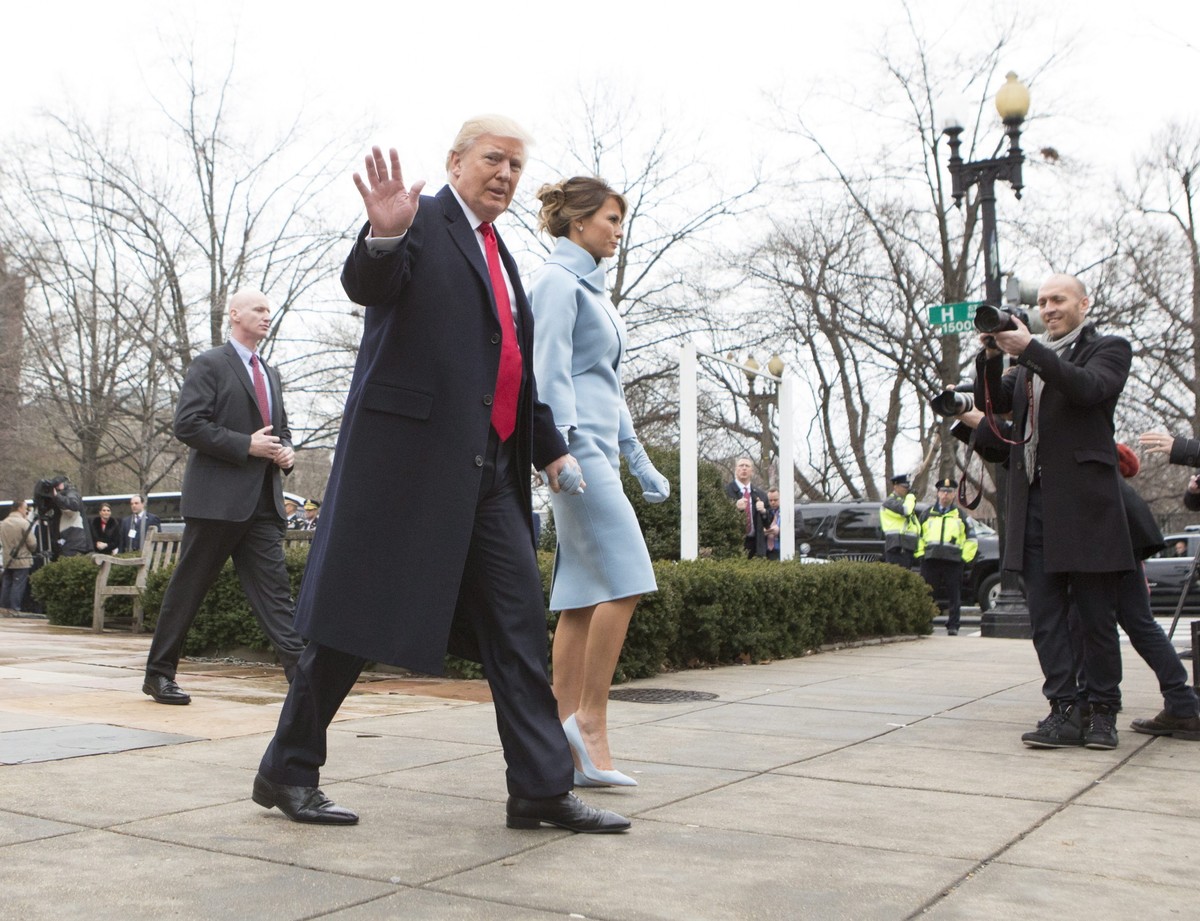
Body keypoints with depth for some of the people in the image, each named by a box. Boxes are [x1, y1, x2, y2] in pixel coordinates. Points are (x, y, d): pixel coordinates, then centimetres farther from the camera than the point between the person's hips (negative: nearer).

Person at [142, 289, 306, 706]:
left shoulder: (270, 374, 21)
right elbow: (188, 424, -12)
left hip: (262, 501, 6)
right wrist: (246, 446, -16)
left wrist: (286, 451, 7)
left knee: (274, 589, -1)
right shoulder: (209, 364, -2)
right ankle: (159, 673, 14)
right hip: (217, 497, -6)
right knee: (187, 588, 3)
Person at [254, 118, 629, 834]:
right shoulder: (421, 221, 0)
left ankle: (543, 788, 10)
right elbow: (366, 286, -20)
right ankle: (288, 772, 16)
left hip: (490, 470, 8)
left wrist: (551, 450, 21)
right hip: (409, 450, -8)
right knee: (357, 616, 0)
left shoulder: (501, 257, 23)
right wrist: (384, 236, -41)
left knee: (521, 620, 4)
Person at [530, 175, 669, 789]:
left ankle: (567, 732, 8)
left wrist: (639, 461, 24)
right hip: (577, 447, -9)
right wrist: (562, 449, -23)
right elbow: (552, 375, -13)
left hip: (598, 451, 9)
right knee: (625, 579, -14)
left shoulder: (592, 289, 24)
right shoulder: (558, 281, -3)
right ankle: (590, 717, -5)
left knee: (583, 593, 5)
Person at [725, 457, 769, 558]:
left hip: (755, 544, 4)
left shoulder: (760, 494, 14)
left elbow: (769, 522, 16)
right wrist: (735, 508, -20)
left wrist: (763, 511, -4)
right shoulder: (725, 491, 0)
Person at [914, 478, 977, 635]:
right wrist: (920, 554, 6)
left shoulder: (960, 515, 11)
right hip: (930, 560, 1)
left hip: (953, 561, -1)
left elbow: (971, 539, 13)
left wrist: (964, 557, 3)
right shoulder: (928, 513, 14)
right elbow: (918, 535, 18)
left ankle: (953, 626, 3)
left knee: (954, 595, -1)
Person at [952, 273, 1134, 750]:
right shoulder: (1028, 361, 23)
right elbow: (994, 402, 10)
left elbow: (1087, 389, -15)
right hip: (1032, 504, 5)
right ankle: (1065, 711, 3)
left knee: (1096, 617, 1)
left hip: (1085, 501, -5)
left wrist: (1029, 349, -20)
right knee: (1045, 617, 1)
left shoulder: (1109, 349, 6)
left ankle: (1103, 713, 10)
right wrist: (991, 356, -7)